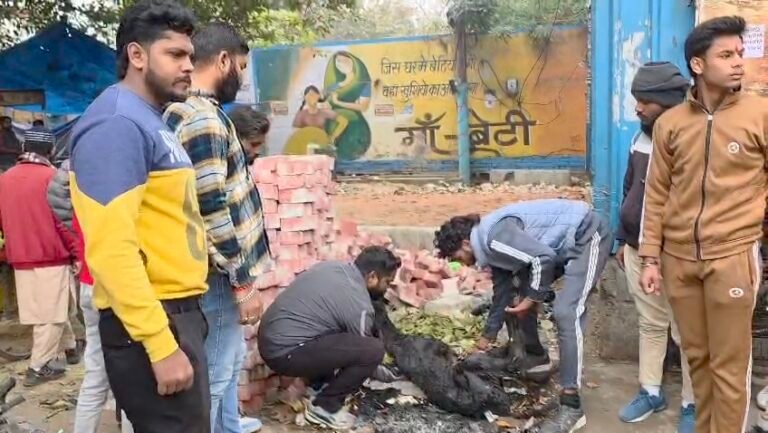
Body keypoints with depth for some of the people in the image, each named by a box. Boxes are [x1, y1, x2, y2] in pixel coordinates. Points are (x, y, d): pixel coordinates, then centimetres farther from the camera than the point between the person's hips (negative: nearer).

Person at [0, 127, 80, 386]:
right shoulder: (52, 176, -11)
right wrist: (76, 252, -6)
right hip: (52, 256, -6)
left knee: (44, 311, 15)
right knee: (52, 313, 1)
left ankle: (70, 347, 28)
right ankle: (38, 367, 2)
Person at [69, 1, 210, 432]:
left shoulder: (151, 122, 15)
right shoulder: (117, 124, -16)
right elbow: (111, 249, -23)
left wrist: (183, 318, 18)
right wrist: (160, 344, -24)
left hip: (177, 311, 10)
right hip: (150, 323, -10)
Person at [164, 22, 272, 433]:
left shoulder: (190, 110, 11)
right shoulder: (204, 118, -21)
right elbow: (212, 212, -25)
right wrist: (243, 281, -18)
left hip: (222, 269, 11)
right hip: (217, 275, -11)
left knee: (229, 363, 24)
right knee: (213, 375, 3)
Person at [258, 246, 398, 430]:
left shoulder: (332, 266, 11)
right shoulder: (359, 304, -14)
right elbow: (364, 349, 1)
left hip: (269, 340, 10)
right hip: (285, 353, -9)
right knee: (373, 351, -14)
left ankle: (319, 385, 24)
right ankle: (324, 406, 2)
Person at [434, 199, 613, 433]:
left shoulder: (494, 236, -22)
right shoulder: (491, 244, 8)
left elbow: (544, 258, -27)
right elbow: (502, 292, 18)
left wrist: (532, 298, -13)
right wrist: (487, 336, 25)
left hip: (587, 236, -10)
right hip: (564, 244, 10)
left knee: (566, 313, -20)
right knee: (520, 295, 14)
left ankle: (571, 406, -17)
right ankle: (536, 356, 34)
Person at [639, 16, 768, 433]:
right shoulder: (670, 123, 4)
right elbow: (656, 194, 7)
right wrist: (650, 257, 4)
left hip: (733, 256, -3)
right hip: (678, 258, 3)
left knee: (729, 366, 4)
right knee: (696, 356, 16)